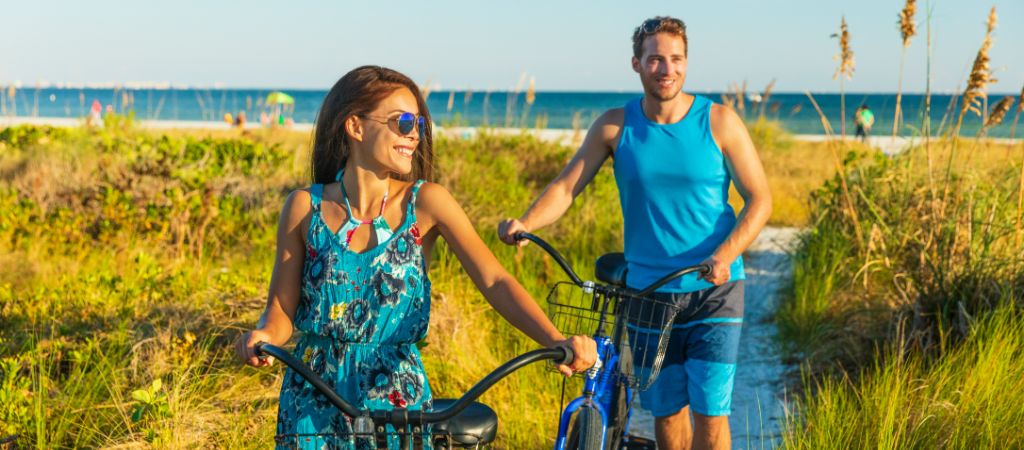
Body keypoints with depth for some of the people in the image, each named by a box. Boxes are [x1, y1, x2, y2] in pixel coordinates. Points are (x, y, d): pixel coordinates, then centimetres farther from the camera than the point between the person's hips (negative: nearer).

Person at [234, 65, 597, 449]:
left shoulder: (426, 202, -6)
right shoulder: (305, 207, -4)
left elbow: (496, 282, -16)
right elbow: (281, 313, -2)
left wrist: (556, 341, -31)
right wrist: (260, 338, -25)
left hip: (398, 402, 0)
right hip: (314, 406, 0)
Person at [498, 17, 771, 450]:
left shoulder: (719, 122, -5)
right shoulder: (615, 125, -1)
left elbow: (759, 199, -5)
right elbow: (566, 186, -3)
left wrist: (726, 254, -21)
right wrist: (525, 223, -23)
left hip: (713, 290, -2)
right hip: (646, 290, 2)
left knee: (710, 413, -7)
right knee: (666, 411, 9)